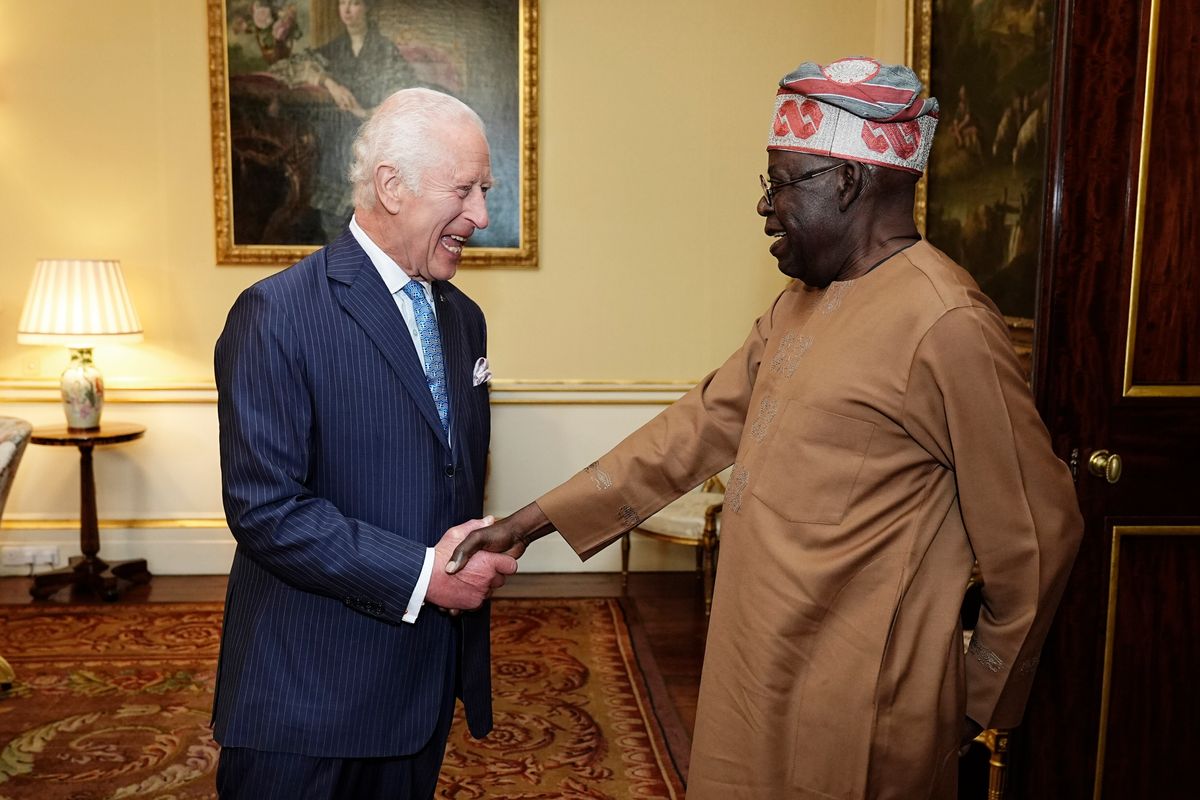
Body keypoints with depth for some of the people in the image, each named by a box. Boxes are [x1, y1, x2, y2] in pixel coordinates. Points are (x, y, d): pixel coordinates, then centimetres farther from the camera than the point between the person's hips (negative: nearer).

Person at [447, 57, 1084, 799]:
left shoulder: (945, 324, -20)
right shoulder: (798, 305, 7)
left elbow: (1037, 533, -15)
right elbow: (702, 423, 8)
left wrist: (980, 698, -2)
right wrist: (539, 518, 4)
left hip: (851, 718, -7)